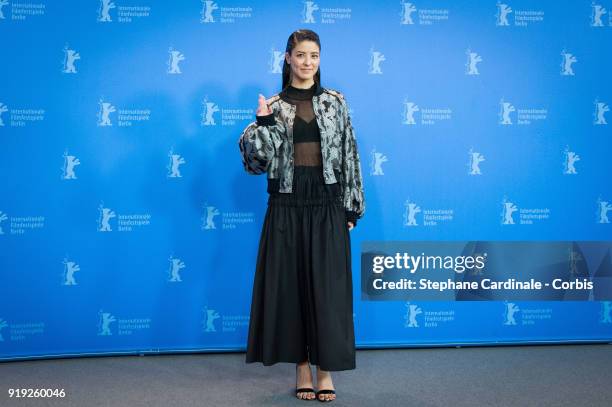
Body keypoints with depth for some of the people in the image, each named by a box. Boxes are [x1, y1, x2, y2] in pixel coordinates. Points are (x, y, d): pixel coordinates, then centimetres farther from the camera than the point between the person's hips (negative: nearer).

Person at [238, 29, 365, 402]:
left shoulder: (336, 101, 6)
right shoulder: (274, 105, 5)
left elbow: (349, 153, 5)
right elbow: (259, 159, -1)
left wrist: (352, 207, 1)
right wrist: (262, 122, -15)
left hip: (327, 206, 0)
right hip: (287, 206, 0)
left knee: (327, 285, 0)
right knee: (291, 284, 4)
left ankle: (326, 369, 11)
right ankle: (302, 367, 17)